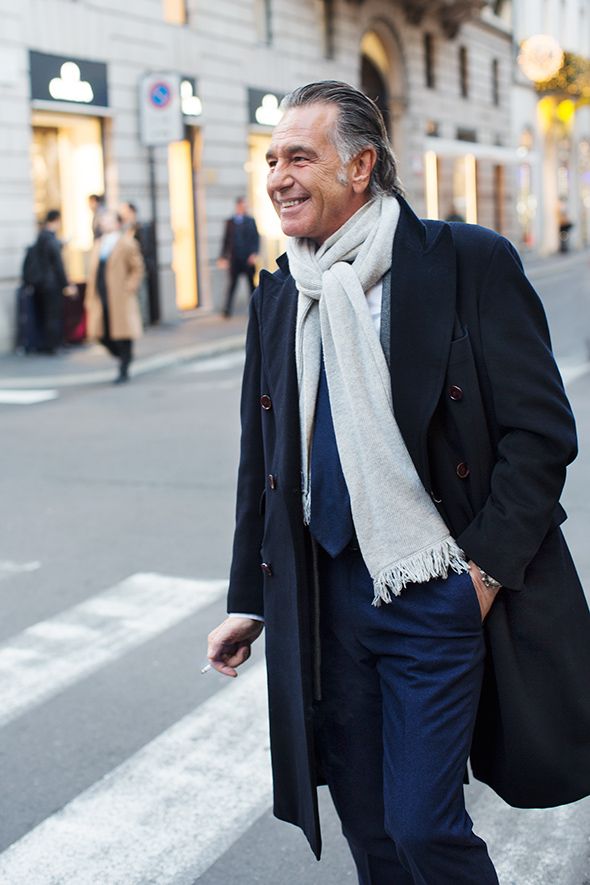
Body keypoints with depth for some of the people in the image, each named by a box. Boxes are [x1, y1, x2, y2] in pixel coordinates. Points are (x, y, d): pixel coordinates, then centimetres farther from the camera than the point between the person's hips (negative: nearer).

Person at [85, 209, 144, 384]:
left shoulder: (127, 243, -2)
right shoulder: (98, 244, 15)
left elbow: (137, 268, -3)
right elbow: (93, 273, 16)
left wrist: (129, 288, -11)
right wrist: (90, 297, 11)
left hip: (119, 298, -6)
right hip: (101, 297, 6)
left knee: (122, 333, -1)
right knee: (101, 334, 4)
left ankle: (124, 371, 9)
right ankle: (124, 357, 25)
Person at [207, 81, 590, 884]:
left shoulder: (471, 262, -9)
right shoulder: (278, 298, 8)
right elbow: (262, 462, 13)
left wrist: (485, 568, -14)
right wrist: (248, 602, 13)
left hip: (440, 599, -5)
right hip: (332, 595, 5)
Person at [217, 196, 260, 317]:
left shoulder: (250, 220, 7)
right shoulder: (230, 222, 8)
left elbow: (256, 238, 3)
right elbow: (226, 240, 9)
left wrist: (254, 253, -10)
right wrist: (223, 257, 5)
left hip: (248, 258, 1)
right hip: (234, 258, -1)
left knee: (252, 283, 5)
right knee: (232, 283, -4)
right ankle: (227, 309, -7)